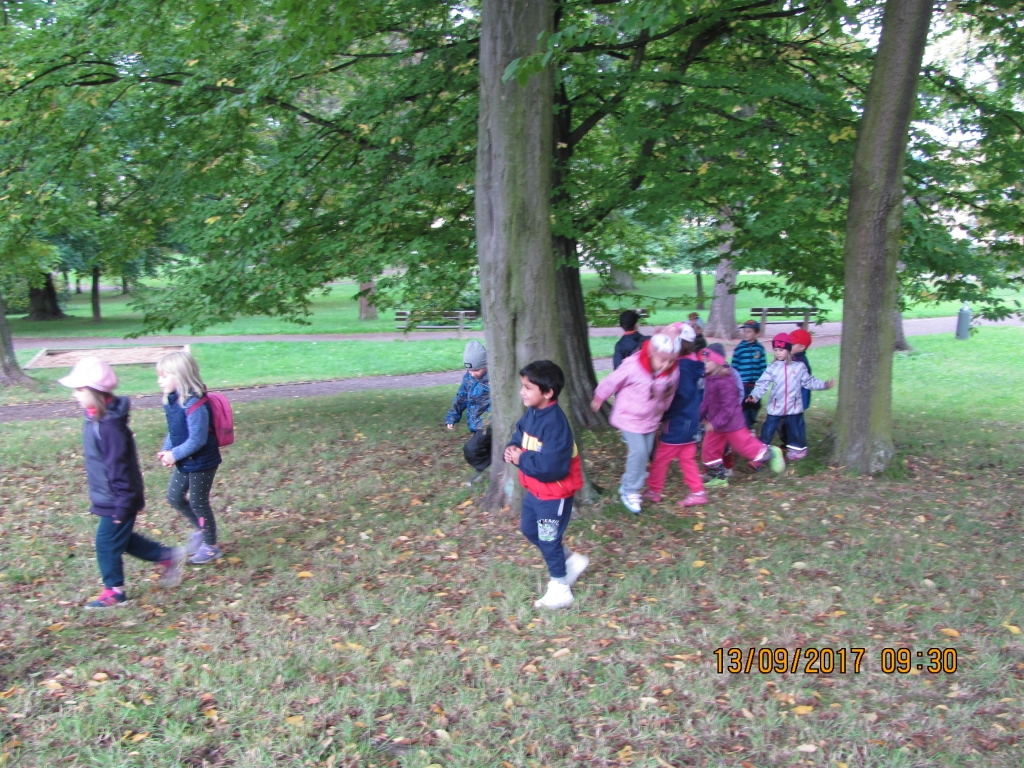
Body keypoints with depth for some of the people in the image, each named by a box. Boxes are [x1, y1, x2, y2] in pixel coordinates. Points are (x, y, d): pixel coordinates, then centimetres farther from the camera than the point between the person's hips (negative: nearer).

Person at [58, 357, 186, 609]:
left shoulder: (110, 426, -27)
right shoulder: (95, 418, 5)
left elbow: (119, 466, -25)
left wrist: (123, 505, -21)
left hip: (116, 500, -10)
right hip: (107, 497, 10)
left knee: (107, 543, 4)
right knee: (122, 539, 19)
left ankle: (114, 591, 20)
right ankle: (168, 557, 29)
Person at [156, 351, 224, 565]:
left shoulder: (195, 405, -28)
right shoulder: (172, 401, 1)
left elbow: (197, 440, -27)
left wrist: (174, 454, -19)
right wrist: (166, 450, -3)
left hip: (202, 463, -9)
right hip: (185, 462, 9)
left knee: (198, 503, 4)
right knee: (174, 497, 17)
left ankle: (211, 547, 22)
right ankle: (200, 528, 39)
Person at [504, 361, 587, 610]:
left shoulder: (555, 423, -31)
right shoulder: (531, 413, -2)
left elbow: (551, 467, -35)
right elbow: (519, 436, 12)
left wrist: (521, 459, -23)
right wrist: (511, 449, -11)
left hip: (554, 494, -9)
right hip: (534, 489, 9)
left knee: (548, 540, 6)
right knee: (528, 529, 23)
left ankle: (560, 590, 26)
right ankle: (571, 561, 38)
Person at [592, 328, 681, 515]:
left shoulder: (673, 372, -15)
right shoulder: (633, 367, -30)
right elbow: (612, 382, -14)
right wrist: (598, 399, 1)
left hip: (651, 419, 5)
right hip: (630, 417, -5)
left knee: (645, 453, 12)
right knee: (639, 451, -13)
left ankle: (627, 486, 33)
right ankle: (631, 491, 6)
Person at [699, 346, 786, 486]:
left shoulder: (725, 382, -27)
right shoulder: (709, 379, 3)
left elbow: (728, 408, -27)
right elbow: (707, 400, 14)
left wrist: (715, 423, -27)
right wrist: (700, 415, 9)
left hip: (731, 423, -9)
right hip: (716, 424, 9)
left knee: (744, 446, 4)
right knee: (708, 450, 10)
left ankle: (770, 454, 29)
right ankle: (719, 478, 24)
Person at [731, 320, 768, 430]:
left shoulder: (760, 348, 0)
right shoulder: (739, 348, -5)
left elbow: (763, 366, 5)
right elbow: (734, 367, -1)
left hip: (756, 384, 2)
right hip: (743, 384, -2)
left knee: (755, 405, 13)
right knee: (744, 406, 1)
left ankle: (750, 425, 31)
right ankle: (747, 428, 10)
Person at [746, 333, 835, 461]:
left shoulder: (799, 366, -2)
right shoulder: (772, 368, -6)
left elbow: (809, 382, 7)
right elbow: (762, 384, -12)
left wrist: (824, 385, -1)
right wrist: (754, 395, -27)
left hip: (794, 407, 1)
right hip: (776, 407, 0)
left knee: (795, 429, 14)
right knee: (768, 429, 3)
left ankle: (797, 449, 36)